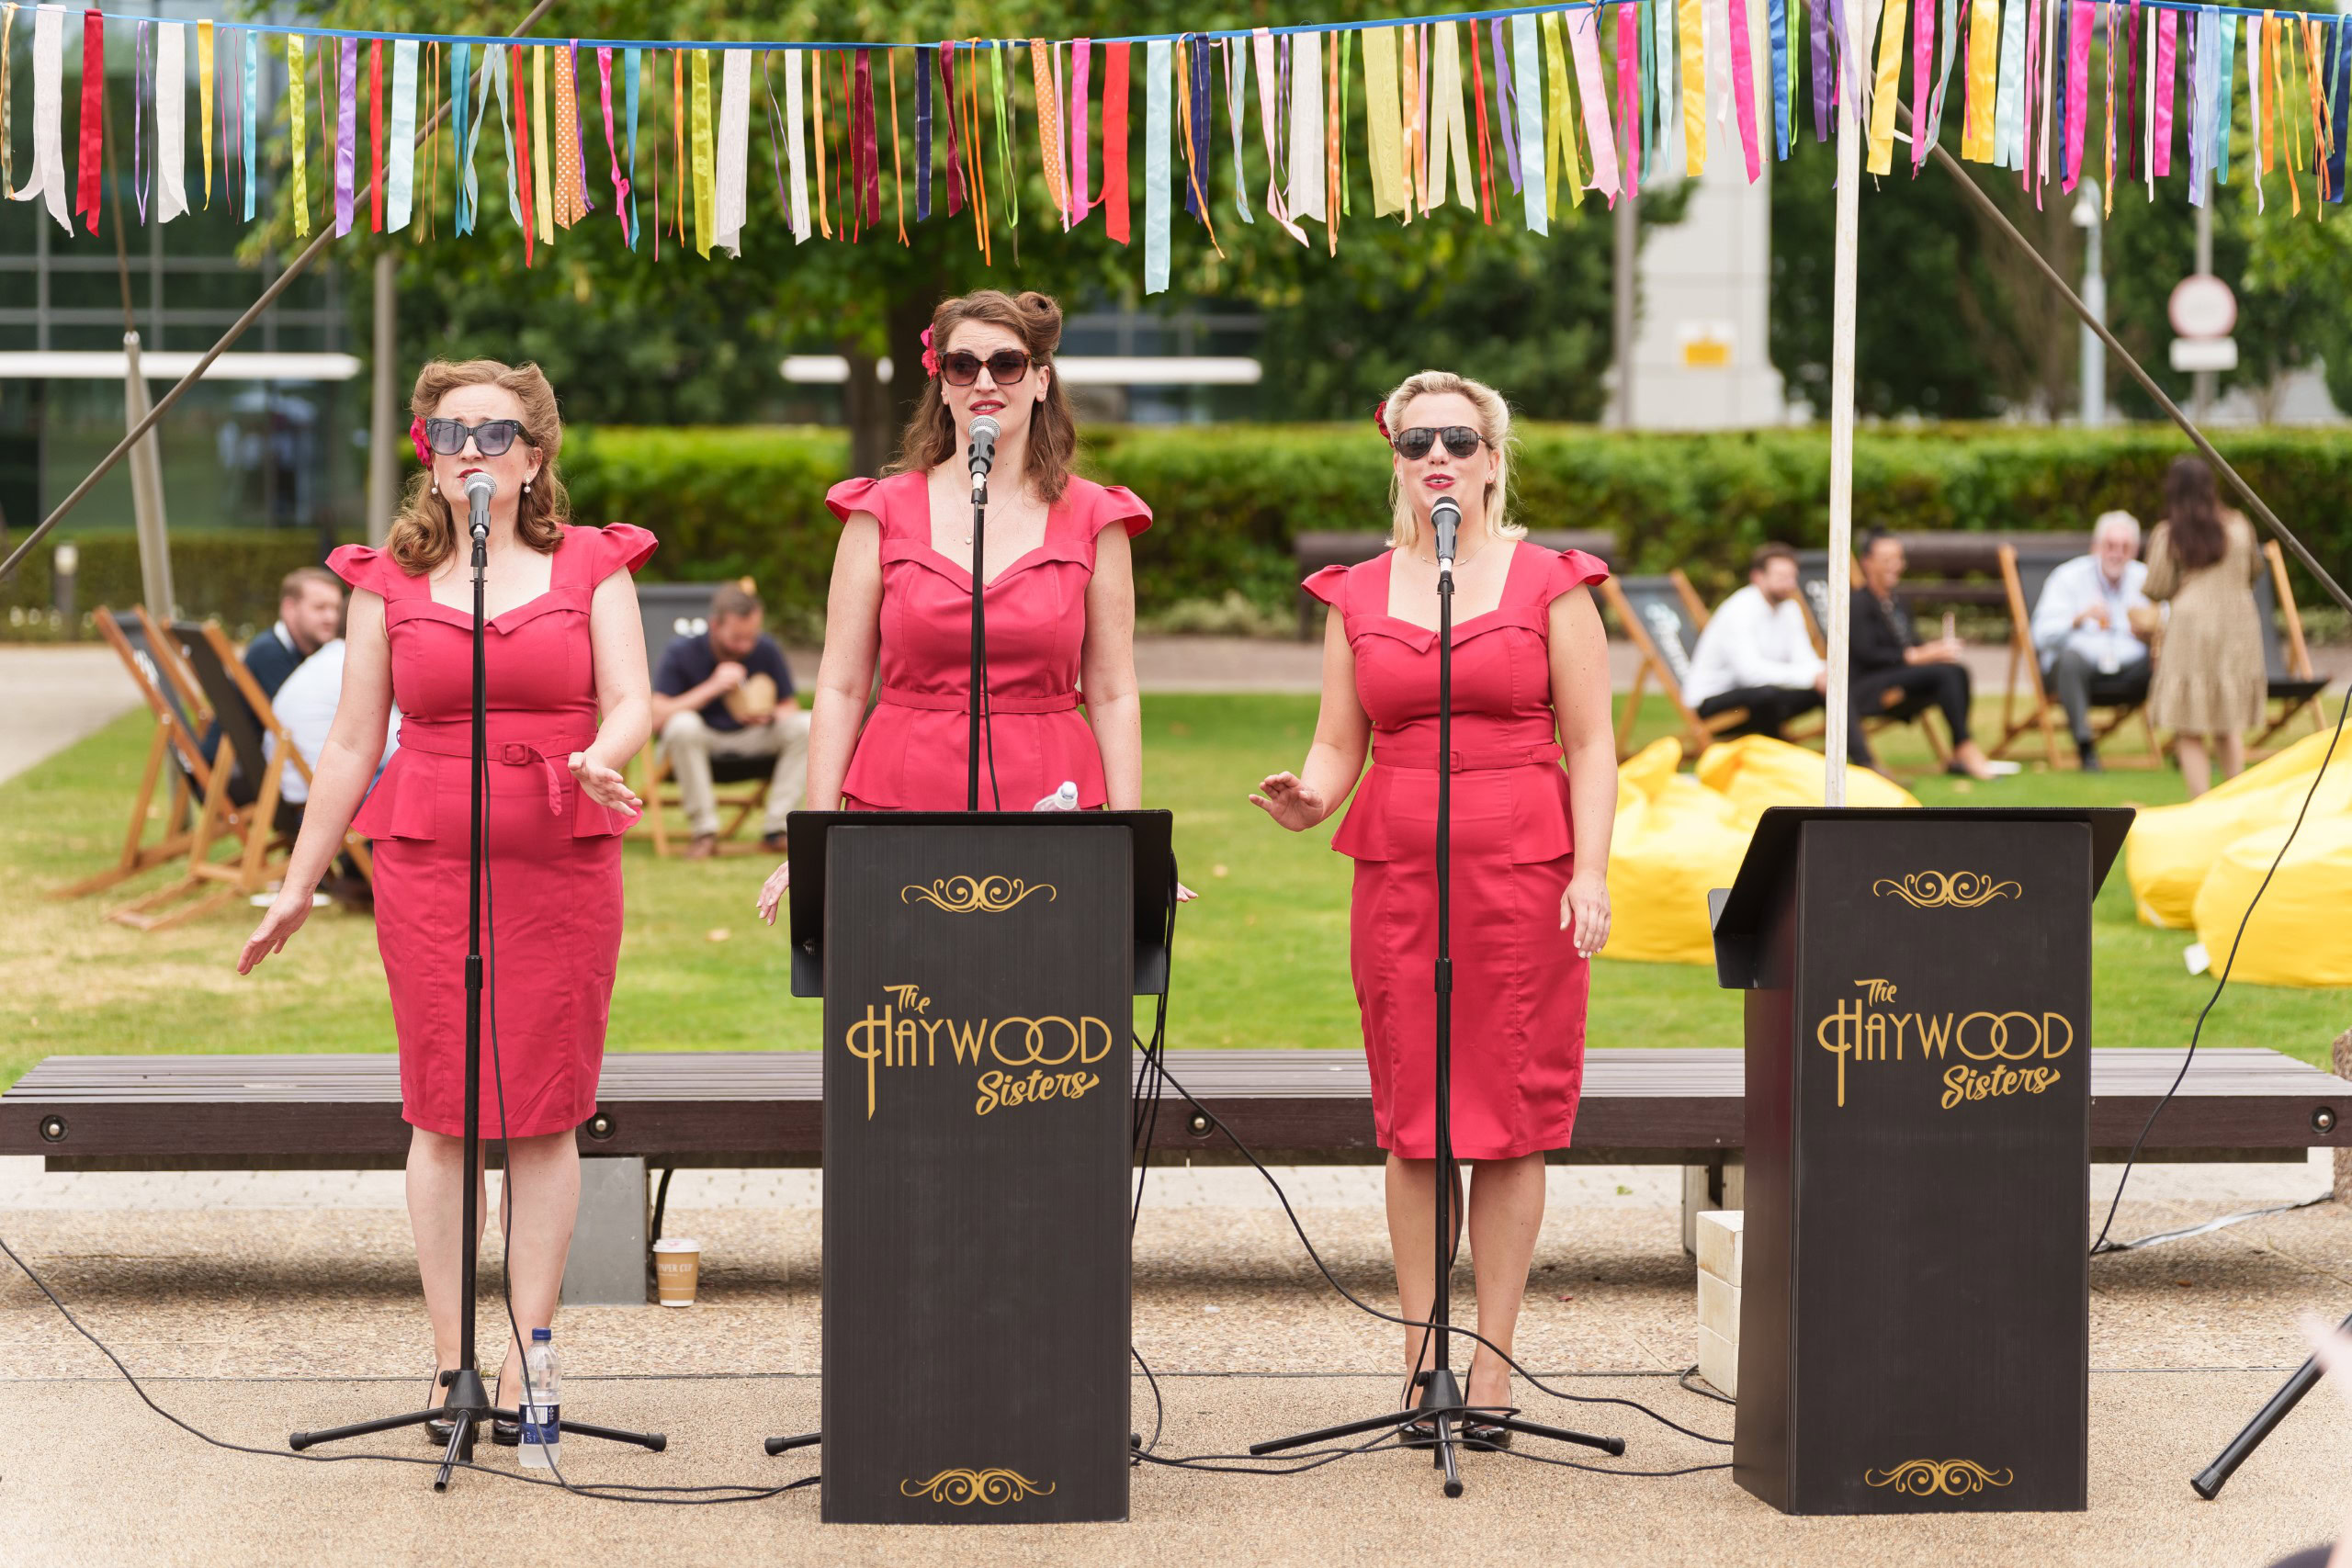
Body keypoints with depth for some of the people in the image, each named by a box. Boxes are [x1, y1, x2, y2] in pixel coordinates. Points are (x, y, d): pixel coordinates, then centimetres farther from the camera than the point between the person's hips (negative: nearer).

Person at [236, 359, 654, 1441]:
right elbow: (352, 743, 11)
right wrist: (297, 884, 11)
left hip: (564, 866, 0)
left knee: (545, 1117, 0)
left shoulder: (592, 567, 8)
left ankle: (527, 1358, 6)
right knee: (442, 1114, -2)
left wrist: (599, 760, -24)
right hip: (428, 864, 0)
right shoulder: (390, 582, 9)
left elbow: (631, 702, -1)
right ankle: (451, 1361, 3)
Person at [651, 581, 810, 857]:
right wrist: (712, 688, -31)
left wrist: (769, 715, -23)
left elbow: (790, 708, 1)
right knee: (682, 725, -37)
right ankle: (704, 832, -28)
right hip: (701, 744, -3)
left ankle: (775, 829, -19)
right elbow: (657, 719, -24)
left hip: (750, 741, 3)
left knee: (806, 725, -21)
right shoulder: (681, 654, -15)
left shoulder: (766, 650, -5)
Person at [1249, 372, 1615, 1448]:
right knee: (1411, 1117, 2)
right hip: (1397, 866, 2)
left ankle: (1491, 1365, 3)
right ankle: (1421, 1357, 8)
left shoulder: (1549, 583, 4)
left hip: (1524, 864, -2)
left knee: (1511, 1116, -2)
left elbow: (1590, 745, 2)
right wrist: (1309, 799, -11)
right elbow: (1339, 744, 11)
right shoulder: (1356, 596, 11)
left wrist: (1590, 873, -10)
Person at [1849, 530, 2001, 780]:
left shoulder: (1896, 605, 20)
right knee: (1944, 672, -27)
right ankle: (1965, 748, -25)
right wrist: (1915, 656, -18)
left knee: (1958, 670, -19)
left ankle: (1960, 759, -23)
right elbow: (1865, 654, -15)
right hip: (1866, 688, -8)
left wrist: (1938, 648, -5)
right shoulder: (1859, 602, -5)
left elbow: (1912, 645, 18)